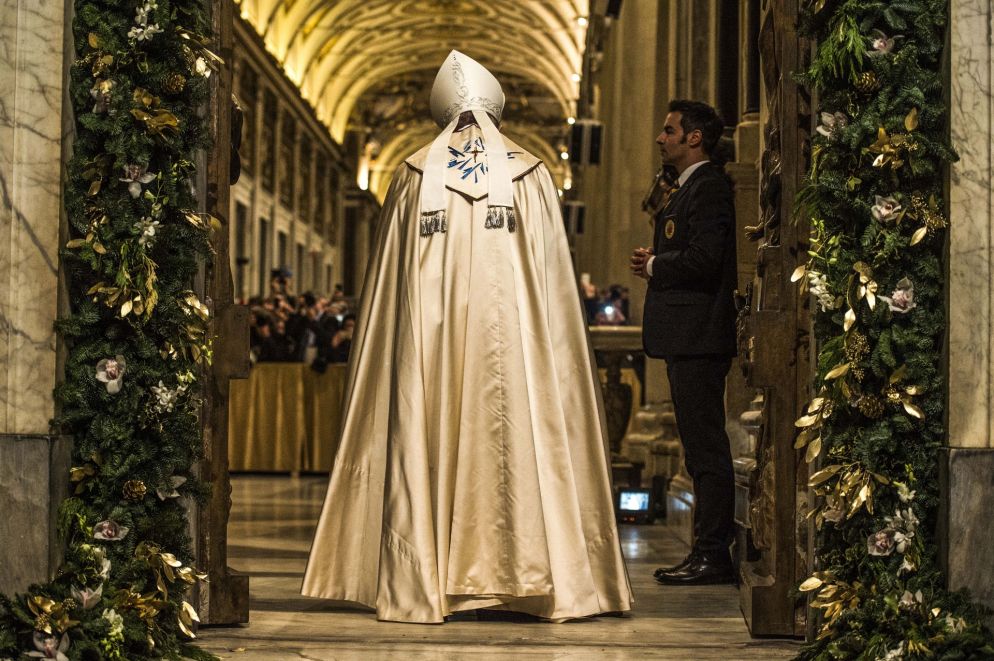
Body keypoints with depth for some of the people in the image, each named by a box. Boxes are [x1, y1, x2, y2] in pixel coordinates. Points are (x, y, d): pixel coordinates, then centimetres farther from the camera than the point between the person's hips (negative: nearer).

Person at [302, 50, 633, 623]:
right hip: (509, 335, -1)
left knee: (428, 444, 3)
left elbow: (387, 277, 9)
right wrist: (550, 337, 9)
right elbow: (554, 274, 4)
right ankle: (529, 575, -1)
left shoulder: (415, 174, 6)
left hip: (429, 336, 1)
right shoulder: (532, 174, 5)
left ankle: (423, 580, 2)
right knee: (515, 438, 0)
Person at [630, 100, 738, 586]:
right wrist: (656, 264, 6)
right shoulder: (688, 188, 21)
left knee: (706, 449, -8)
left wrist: (654, 265, -7)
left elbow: (703, 259, -22)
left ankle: (712, 555, -5)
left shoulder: (709, 187, -11)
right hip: (687, 339, 11)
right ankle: (707, 554, 17)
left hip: (699, 339, -11)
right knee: (701, 449, 12)